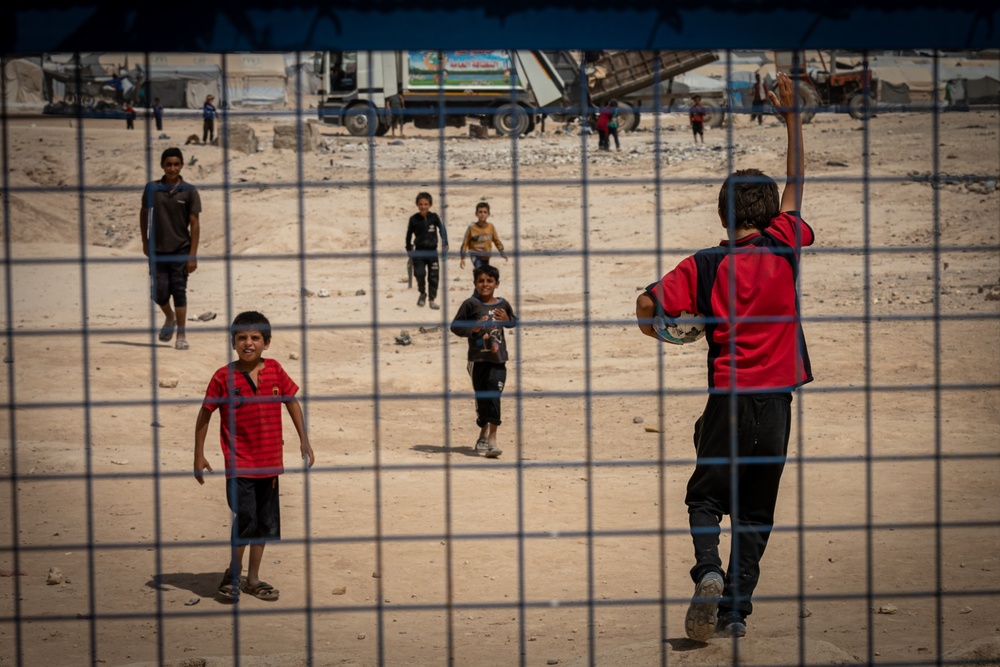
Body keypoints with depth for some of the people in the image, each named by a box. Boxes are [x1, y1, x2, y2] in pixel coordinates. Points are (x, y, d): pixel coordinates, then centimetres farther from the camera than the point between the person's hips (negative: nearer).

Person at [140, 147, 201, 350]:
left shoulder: (189, 191, -4)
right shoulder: (152, 188, 0)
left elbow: (195, 224, -4)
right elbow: (144, 214, 15)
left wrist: (192, 255, -9)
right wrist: (145, 242, 13)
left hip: (180, 249, -1)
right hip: (157, 250, 2)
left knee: (179, 291, -1)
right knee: (159, 292, 0)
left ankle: (181, 335, 8)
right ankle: (170, 318, 31)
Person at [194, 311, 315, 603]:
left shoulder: (275, 370, -1)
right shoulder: (224, 377, -9)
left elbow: (292, 402, 12)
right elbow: (204, 415, -2)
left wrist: (304, 441, 11)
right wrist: (199, 456, -2)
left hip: (270, 461, 4)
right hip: (239, 464, -4)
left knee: (266, 522, 12)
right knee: (245, 520, -11)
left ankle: (253, 579, 26)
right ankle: (233, 573, 11)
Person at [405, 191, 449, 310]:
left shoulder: (434, 217, -7)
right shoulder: (414, 219, -7)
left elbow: (442, 229, 4)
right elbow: (409, 234, 4)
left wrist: (445, 243, 0)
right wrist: (409, 249, 8)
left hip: (432, 251, 0)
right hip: (419, 251, 0)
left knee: (433, 276, 1)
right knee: (419, 273, -8)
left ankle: (432, 299, 11)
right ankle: (422, 293, 19)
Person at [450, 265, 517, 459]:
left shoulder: (503, 304, 5)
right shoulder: (471, 304, -3)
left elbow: (515, 323, 20)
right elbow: (455, 326, -1)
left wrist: (507, 320, -2)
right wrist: (472, 329, -17)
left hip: (498, 358, 0)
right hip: (478, 358, 0)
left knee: (494, 396, -10)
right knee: (481, 397, 11)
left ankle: (492, 438, -10)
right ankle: (484, 432, 32)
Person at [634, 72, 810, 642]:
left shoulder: (706, 265, -6)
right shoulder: (785, 249, -1)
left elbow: (649, 304, -12)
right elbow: (795, 189, 13)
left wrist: (659, 333, 10)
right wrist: (793, 119, 20)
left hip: (728, 399, -1)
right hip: (776, 400, 2)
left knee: (705, 496, 12)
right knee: (756, 510, 10)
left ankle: (709, 571, -14)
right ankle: (737, 610, 7)